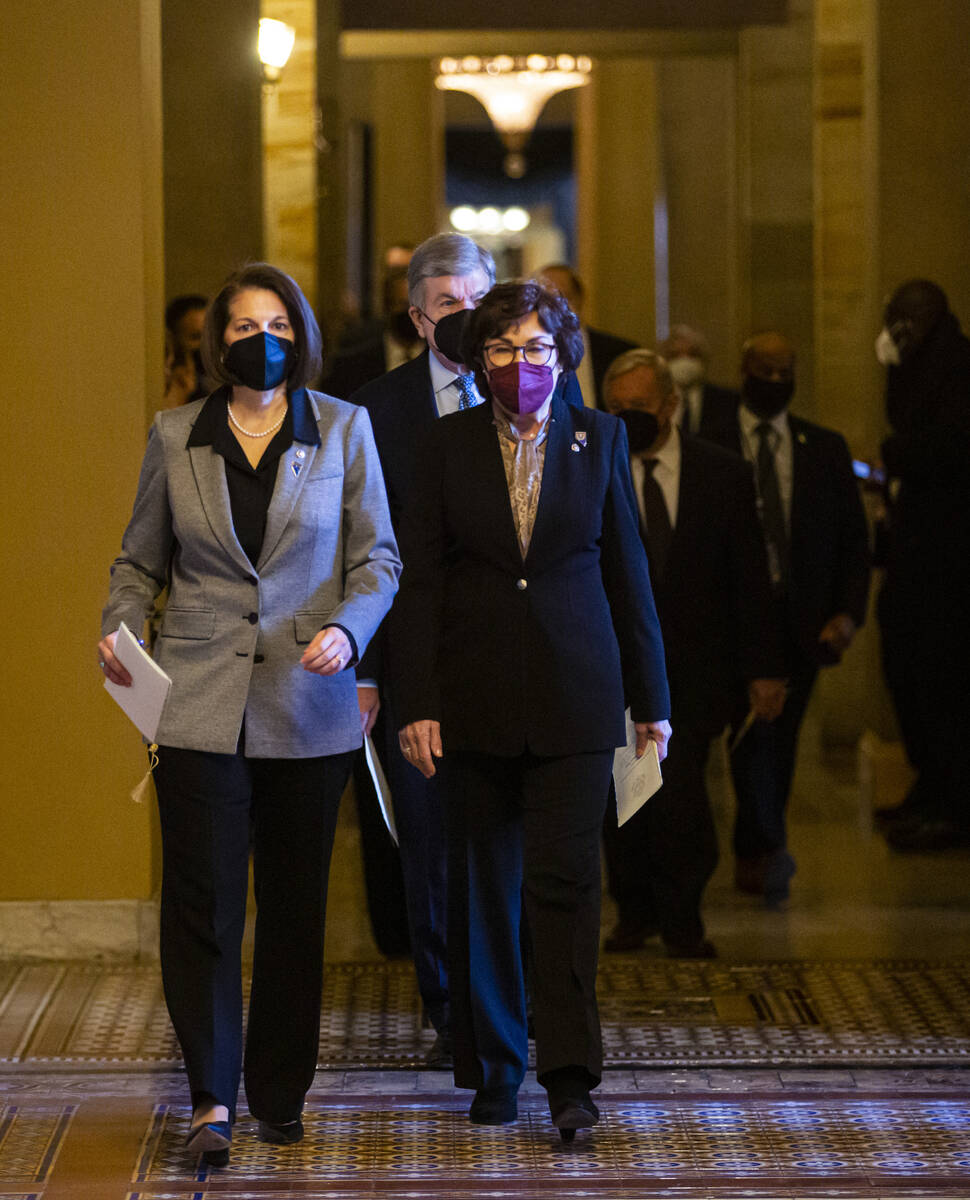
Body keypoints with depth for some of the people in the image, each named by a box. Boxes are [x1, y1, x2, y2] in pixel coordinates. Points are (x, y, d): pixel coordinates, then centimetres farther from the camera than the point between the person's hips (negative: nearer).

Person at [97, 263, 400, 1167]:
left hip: (309, 705, 0)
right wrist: (119, 628, -6)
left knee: (295, 905, 7)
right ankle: (212, 1100, -3)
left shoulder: (343, 431, 4)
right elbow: (140, 560, 13)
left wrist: (347, 628, -14)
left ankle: (279, 1095, 19)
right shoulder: (175, 437, 6)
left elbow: (377, 559, 5)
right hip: (200, 701, 0)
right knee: (200, 898, -7)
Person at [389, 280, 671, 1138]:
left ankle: (570, 1075, -8)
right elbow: (419, 580, 1)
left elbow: (628, 569, 7)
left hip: (574, 693, -1)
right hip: (476, 697, 1)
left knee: (565, 876, -10)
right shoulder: (448, 446, 3)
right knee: (484, 885, 8)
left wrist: (651, 697, 7)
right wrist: (415, 703, -6)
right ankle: (494, 1069, 19)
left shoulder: (600, 439, 4)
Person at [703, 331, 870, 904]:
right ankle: (769, 847, -22)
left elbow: (854, 540, 11)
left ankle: (752, 856, 24)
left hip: (802, 620, 3)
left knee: (780, 739, 9)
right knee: (755, 723, -19)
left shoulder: (827, 450, 11)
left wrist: (849, 612, -1)